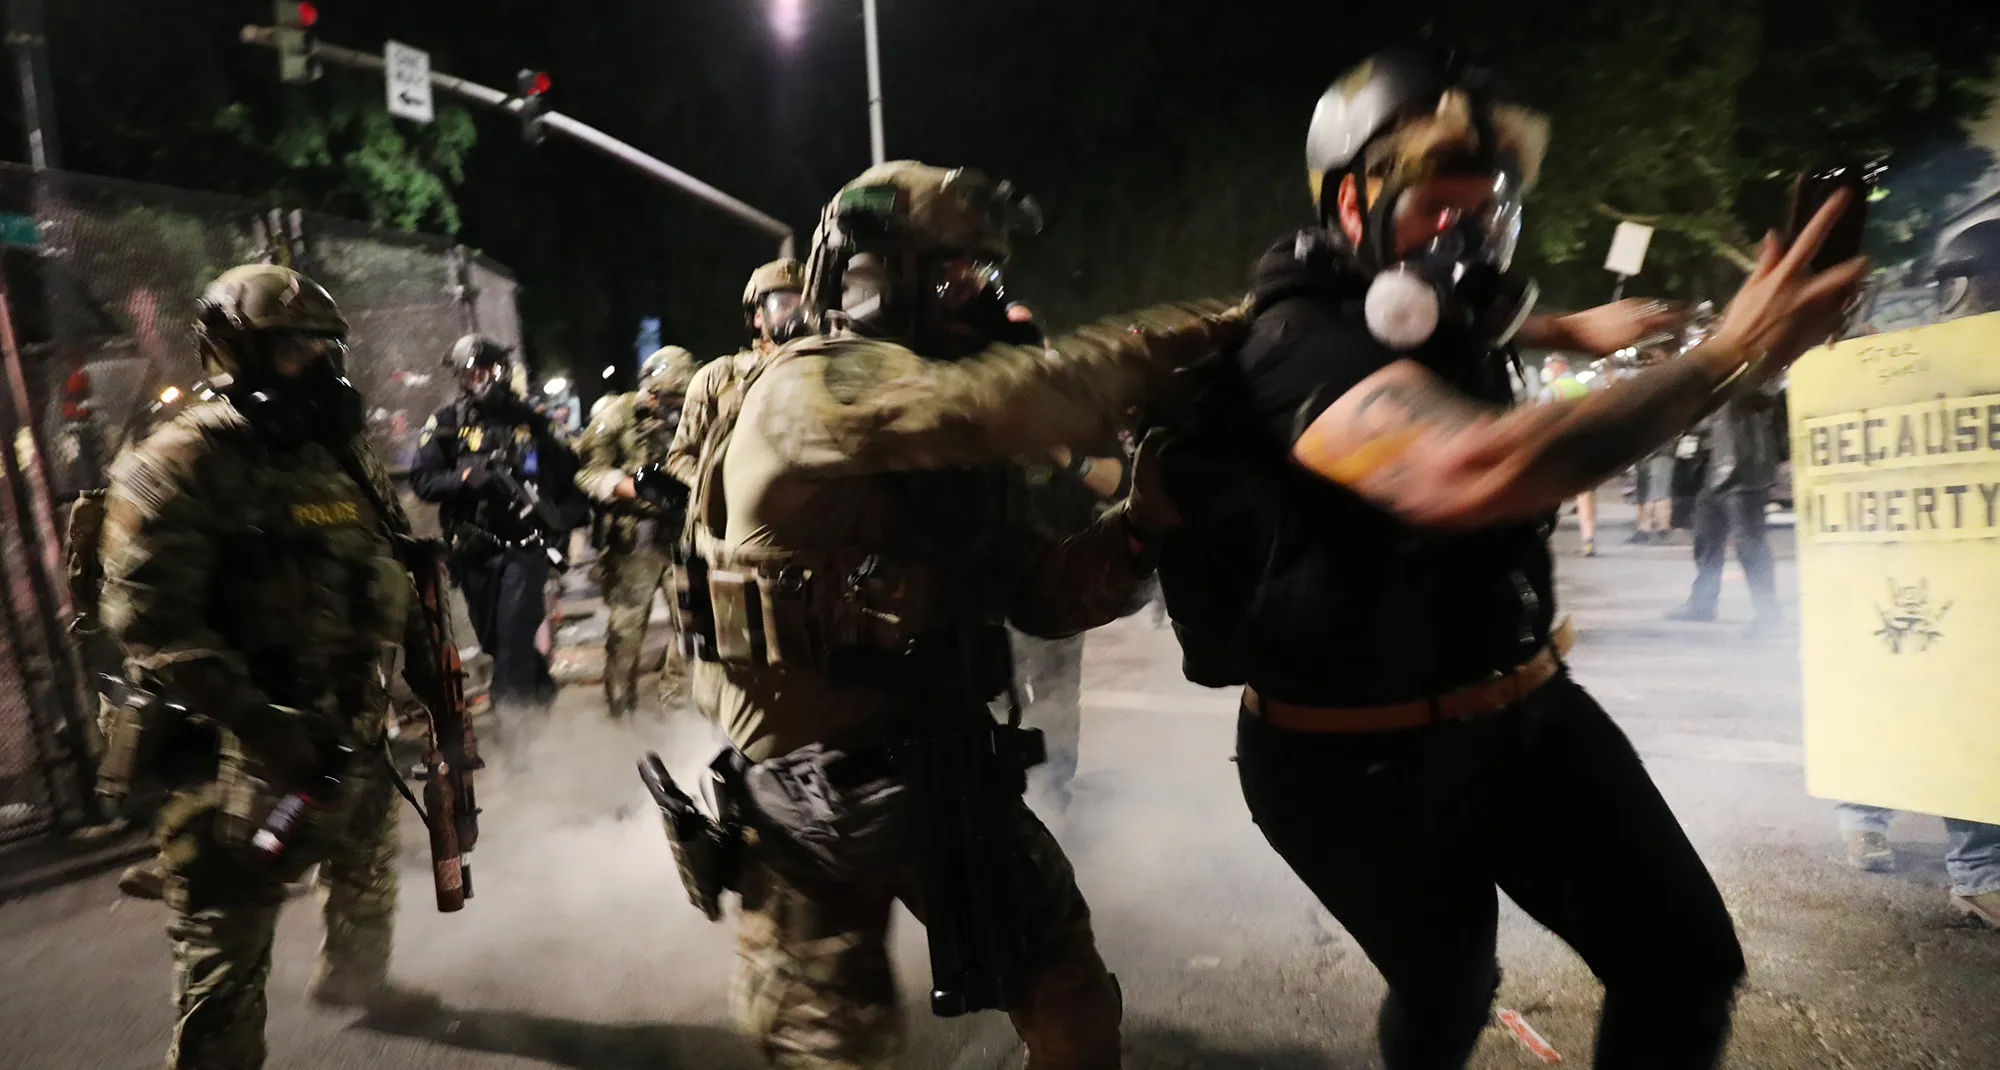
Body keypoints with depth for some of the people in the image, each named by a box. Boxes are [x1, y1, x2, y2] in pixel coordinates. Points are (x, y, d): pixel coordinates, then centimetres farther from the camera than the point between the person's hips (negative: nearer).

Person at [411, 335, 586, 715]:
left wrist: (571, 511, -2)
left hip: (525, 543, -2)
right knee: (492, 636, 11)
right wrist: (464, 477, -20)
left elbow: (567, 469, 12)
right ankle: (537, 683, 34)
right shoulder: (447, 422, 4)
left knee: (515, 630, -14)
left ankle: (512, 704, -7)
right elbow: (422, 480, -3)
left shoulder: (528, 420, 6)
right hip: (474, 549, 2)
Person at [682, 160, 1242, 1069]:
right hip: (816, 798, -6)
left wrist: (1141, 521, -14)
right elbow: (1008, 400, -35)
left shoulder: (953, 441, 5)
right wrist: (1199, 332, -26)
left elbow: (1041, 596, 3)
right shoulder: (806, 391, -18)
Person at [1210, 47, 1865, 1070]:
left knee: (1685, 965, 8)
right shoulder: (1301, 341, -25)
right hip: (1362, 754, -7)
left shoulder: (1424, 310, 3)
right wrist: (1726, 360, -34)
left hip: (1520, 706, 7)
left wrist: (1569, 331, 27)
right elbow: (1473, 472, -43)